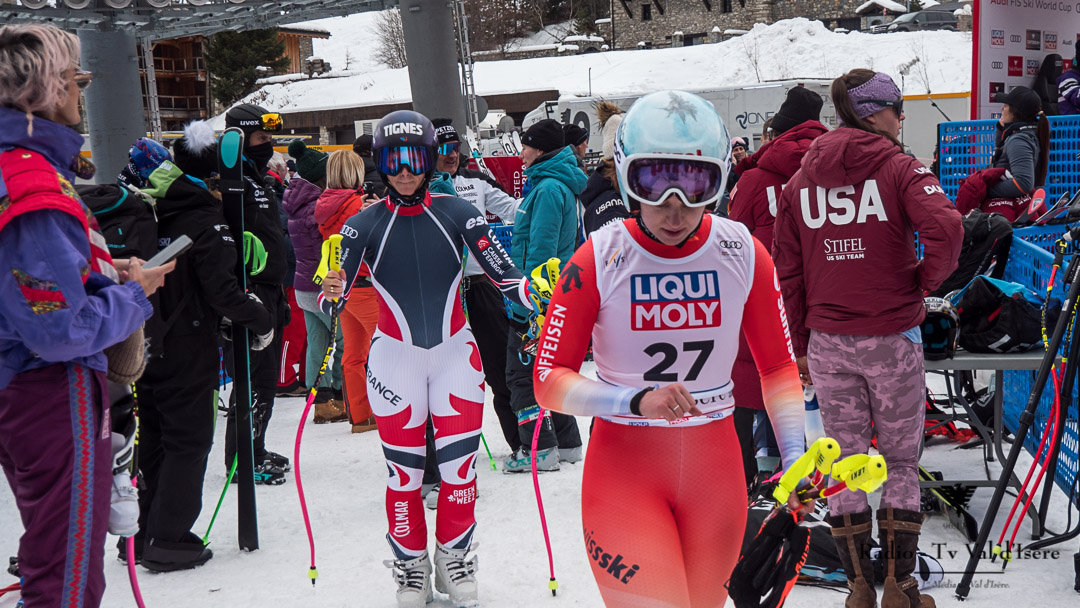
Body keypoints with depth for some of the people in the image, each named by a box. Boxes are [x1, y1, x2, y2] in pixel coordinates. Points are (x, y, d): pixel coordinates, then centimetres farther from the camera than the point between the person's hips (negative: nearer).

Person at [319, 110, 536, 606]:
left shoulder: (457, 213, -5)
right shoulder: (366, 224, -5)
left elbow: (502, 274, -8)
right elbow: (333, 300, -9)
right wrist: (332, 292, -32)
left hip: (455, 351, 0)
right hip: (395, 357, 0)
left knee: (460, 462, 1)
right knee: (404, 469, 3)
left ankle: (453, 556, 23)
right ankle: (410, 564, 23)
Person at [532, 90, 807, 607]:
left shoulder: (743, 254, -5)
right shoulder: (598, 262, -12)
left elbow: (778, 366, 5)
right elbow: (550, 379, -9)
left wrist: (795, 459, -7)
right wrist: (637, 400, -25)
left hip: (715, 466, 3)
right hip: (624, 469, -3)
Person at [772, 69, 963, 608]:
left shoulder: (801, 179, 6)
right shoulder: (898, 167, -6)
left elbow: (787, 271, 7)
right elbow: (945, 228, -24)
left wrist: (800, 347, 14)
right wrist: (925, 280, -5)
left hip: (827, 341, 3)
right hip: (892, 338, -3)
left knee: (846, 462, 11)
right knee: (901, 460, 11)